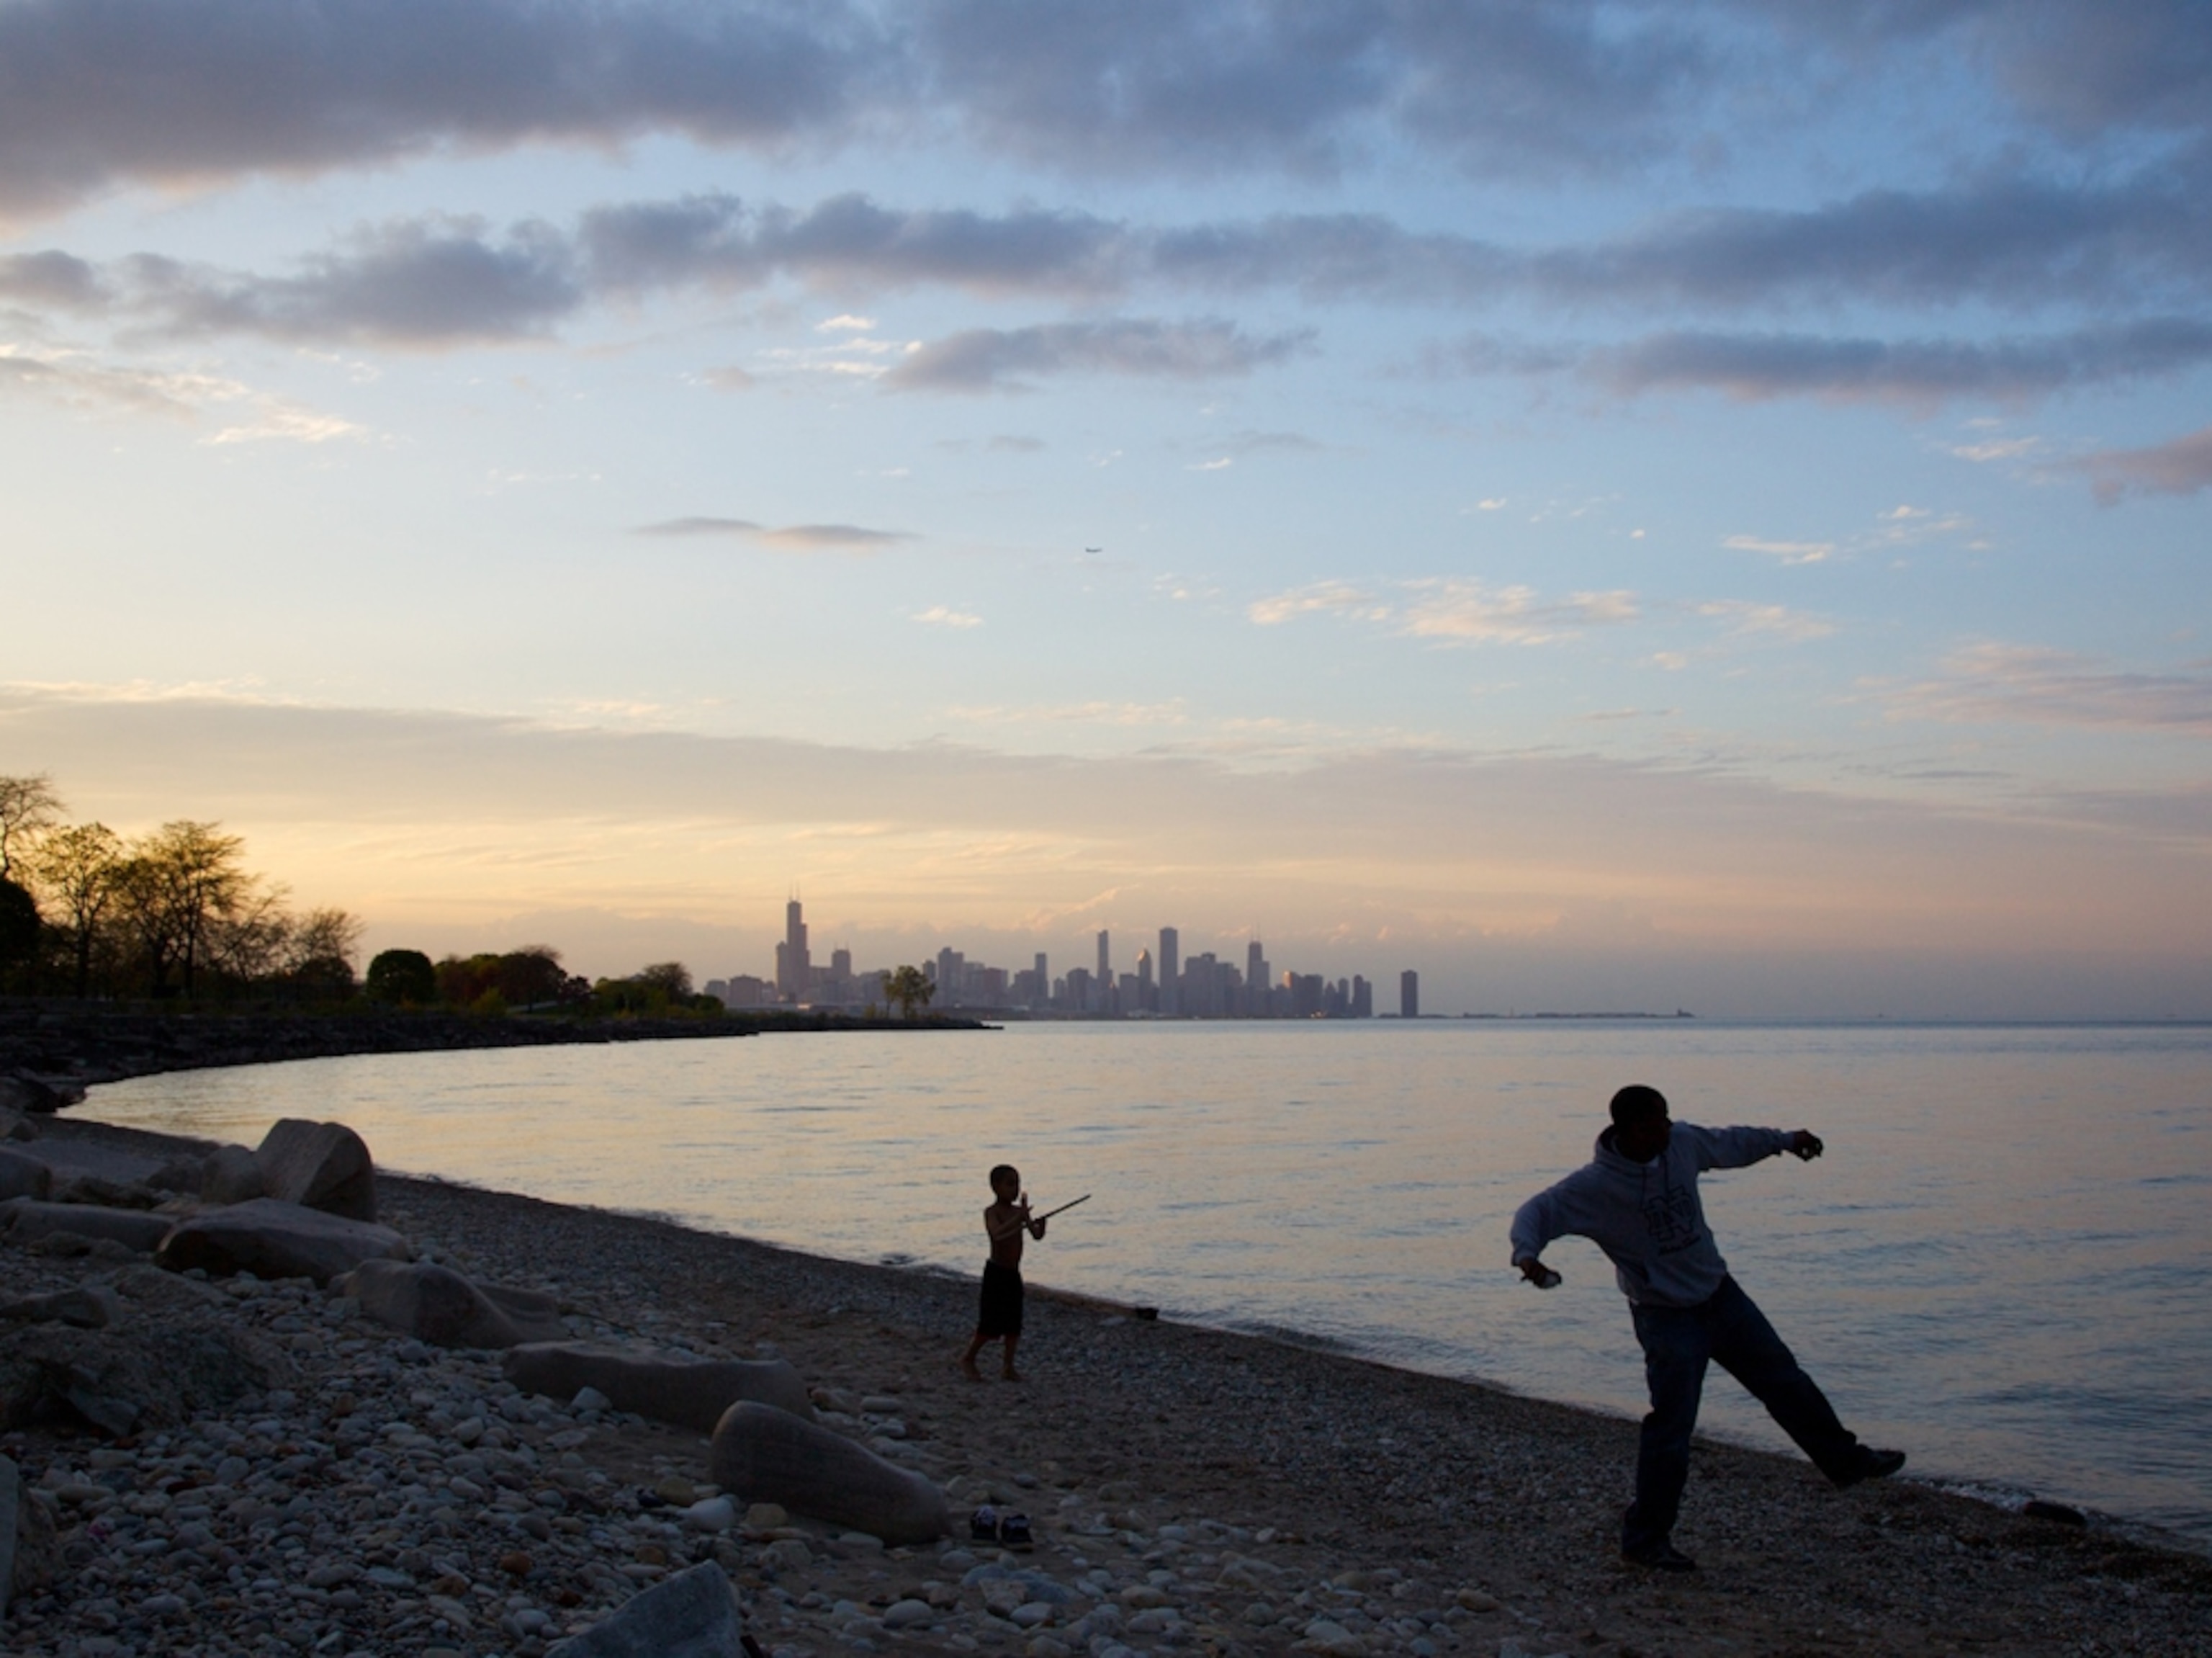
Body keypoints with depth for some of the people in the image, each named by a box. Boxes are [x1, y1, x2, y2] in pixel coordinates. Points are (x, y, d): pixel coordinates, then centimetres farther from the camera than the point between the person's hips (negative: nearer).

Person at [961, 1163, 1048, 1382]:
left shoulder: (1020, 1211, 6)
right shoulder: (992, 1212, -14)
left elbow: (1037, 1235, 1)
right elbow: (997, 1233, -32)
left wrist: (1041, 1222, -20)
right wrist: (1019, 1218, -40)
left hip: (1014, 1274, 6)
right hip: (996, 1273, -6)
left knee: (1014, 1323, 6)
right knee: (991, 1323, -4)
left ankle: (1008, 1366, 15)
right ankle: (968, 1358, 14)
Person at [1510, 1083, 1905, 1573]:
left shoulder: (1682, 1144, -5)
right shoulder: (1595, 1185, -22)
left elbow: (1729, 1144, 15)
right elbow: (1538, 1211, -25)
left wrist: (1785, 1140, 25)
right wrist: (1527, 1254, -45)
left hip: (1720, 1295, 7)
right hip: (1666, 1316, -7)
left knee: (1784, 1381, 19)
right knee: (1671, 1430, -8)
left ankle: (1846, 1461, 41)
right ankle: (1644, 1540, 5)